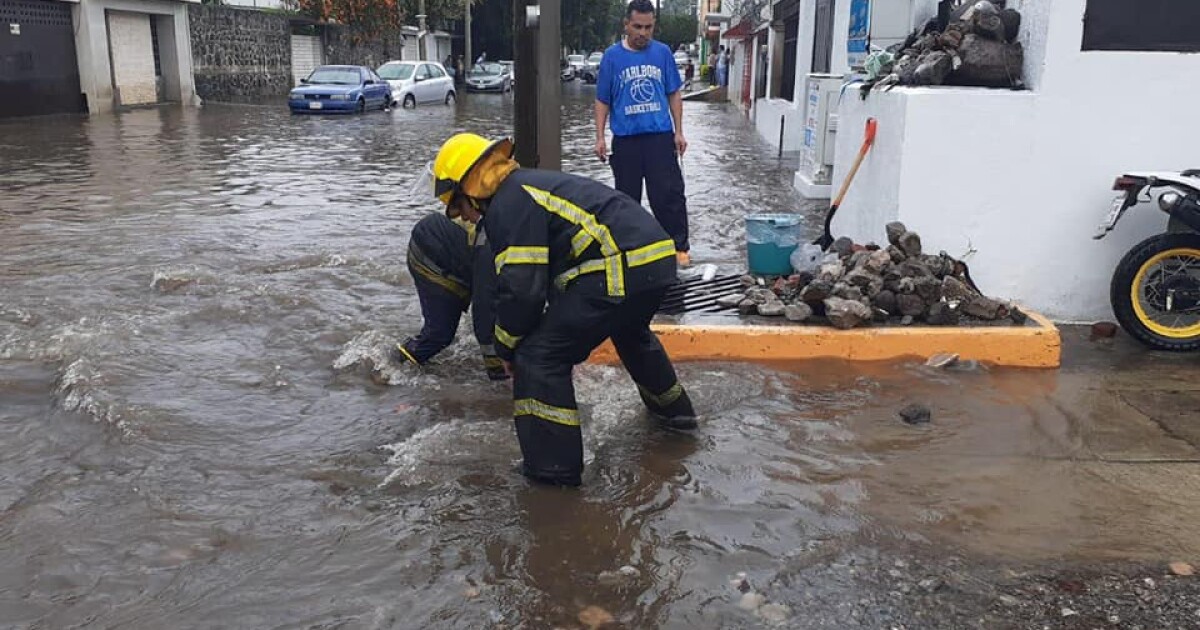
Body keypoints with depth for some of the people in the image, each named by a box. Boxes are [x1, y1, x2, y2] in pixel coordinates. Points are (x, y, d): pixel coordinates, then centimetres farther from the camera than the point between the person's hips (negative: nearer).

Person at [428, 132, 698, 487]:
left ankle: (553, 466, 4)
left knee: (540, 355, -3)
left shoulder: (508, 205, -7)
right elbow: (548, 276, 30)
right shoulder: (531, 185, 24)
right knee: (631, 333, 38)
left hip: (621, 269, -10)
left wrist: (507, 348, 4)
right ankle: (671, 408, 56)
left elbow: (522, 288, -13)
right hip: (659, 257, 10)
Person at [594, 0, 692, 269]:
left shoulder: (663, 52, 4)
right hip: (625, 139, 0)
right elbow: (602, 100, 5)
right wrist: (599, 137, -1)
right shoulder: (612, 56, 1)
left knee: (669, 194, -2)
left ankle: (679, 246, 6)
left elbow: (674, 95, 9)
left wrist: (679, 132, 4)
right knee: (627, 197, 9)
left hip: (661, 136, 0)